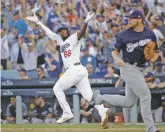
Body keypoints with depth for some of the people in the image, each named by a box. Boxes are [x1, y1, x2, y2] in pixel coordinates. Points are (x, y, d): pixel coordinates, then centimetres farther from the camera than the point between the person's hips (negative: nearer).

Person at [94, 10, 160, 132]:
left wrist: (154, 58, -9)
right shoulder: (124, 35, -3)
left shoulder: (150, 34, 5)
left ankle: (101, 98, 26)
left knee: (129, 102, 11)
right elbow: (115, 51, 3)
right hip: (128, 68, -6)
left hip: (139, 70, 6)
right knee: (145, 96, -13)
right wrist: (117, 58, -19)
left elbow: (155, 52, 13)